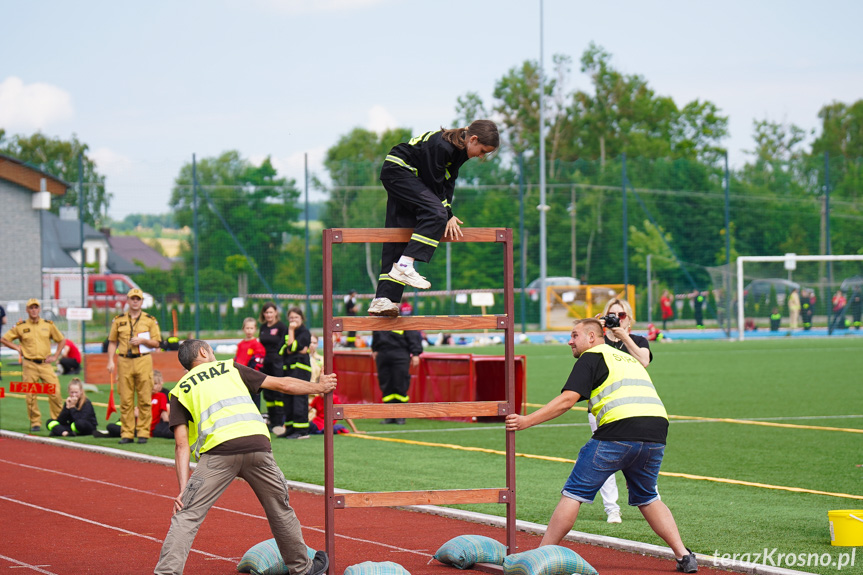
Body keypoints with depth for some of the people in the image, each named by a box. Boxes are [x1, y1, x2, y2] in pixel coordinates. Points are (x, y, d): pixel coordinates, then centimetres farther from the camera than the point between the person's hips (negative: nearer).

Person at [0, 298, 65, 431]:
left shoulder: (48, 325, 8)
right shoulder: (20, 327, 3)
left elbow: (62, 340, 17)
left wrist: (55, 356, 7)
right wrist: (18, 348, 0)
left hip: (45, 364, 1)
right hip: (29, 365, -1)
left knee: (55, 393, -8)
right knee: (31, 396, -2)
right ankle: (35, 423, 7)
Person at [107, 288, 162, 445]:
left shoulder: (150, 320, 7)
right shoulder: (119, 320, 11)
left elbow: (156, 343, 6)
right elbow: (112, 342, 13)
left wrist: (142, 340, -11)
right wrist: (110, 361, 2)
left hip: (143, 361, -1)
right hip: (125, 362, 1)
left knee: (144, 400, -3)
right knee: (125, 400, 0)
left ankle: (143, 433, 1)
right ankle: (127, 433, 3)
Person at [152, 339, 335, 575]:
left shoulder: (180, 389, 21)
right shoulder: (229, 368, 25)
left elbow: (181, 444, 10)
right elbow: (282, 385, 28)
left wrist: (183, 488, 5)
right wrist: (319, 387, 43)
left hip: (218, 451, -2)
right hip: (257, 443, 2)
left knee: (186, 515, -2)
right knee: (280, 510, 21)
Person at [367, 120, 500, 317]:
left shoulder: (461, 151, 2)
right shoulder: (441, 146, -27)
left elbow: (448, 181, 7)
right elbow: (433, 183, -22)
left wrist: (447, 213, -5)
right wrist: (447, 215, -15)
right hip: (397, 170, -10)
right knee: (436, 214, -26)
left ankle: (382, 300, -4)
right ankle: (403, 266, -32)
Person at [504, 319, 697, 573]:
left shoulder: (591, 357, 7)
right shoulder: (627, 358, 30)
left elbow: (567, 400, -4)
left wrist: (527, 420, -5)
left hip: (619, 431, -7)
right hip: (656, 432, 7)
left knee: (573, 494, 2)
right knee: (647, 498, 23)